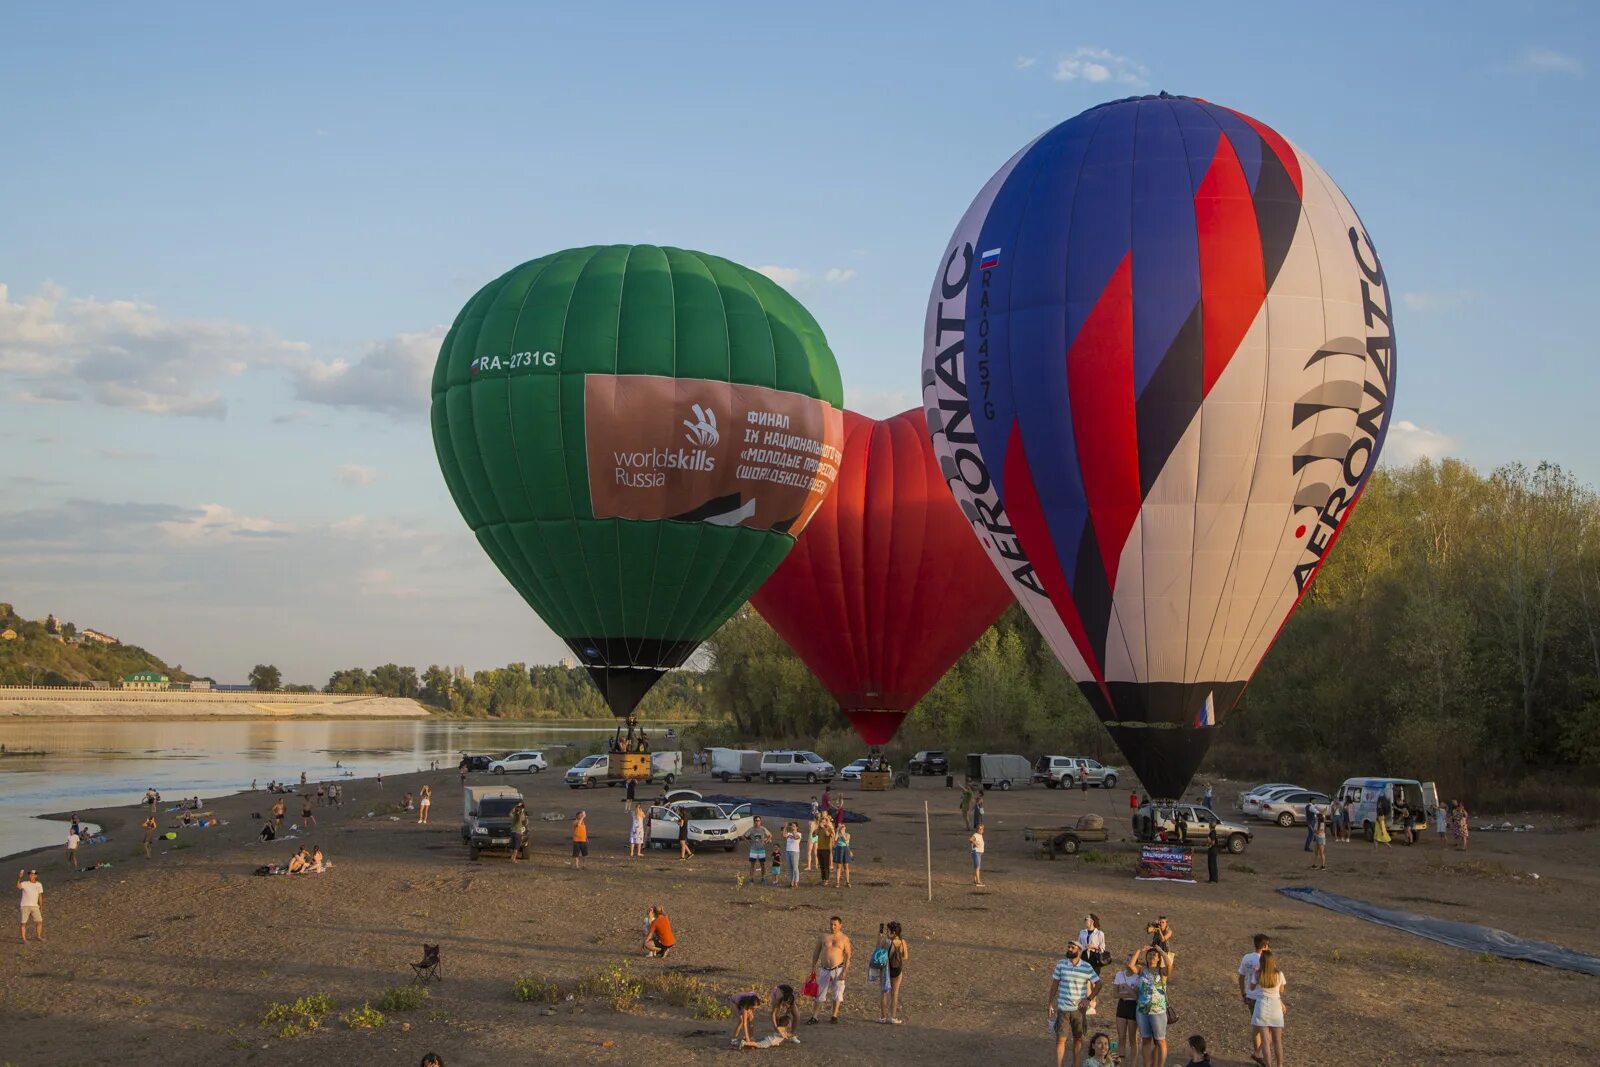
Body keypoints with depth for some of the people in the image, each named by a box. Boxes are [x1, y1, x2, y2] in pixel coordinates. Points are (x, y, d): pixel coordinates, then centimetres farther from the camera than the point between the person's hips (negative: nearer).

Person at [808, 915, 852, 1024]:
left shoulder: (844, 939, 0)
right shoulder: (823, 937, 6)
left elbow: (848, 955, -2)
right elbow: (816, 952, 12)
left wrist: (845, 970, -11)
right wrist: (813, 967, 7)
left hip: (838, 970, -2)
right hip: (824, 970, 2)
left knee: (837, 994, 3)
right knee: (818, 993, 0)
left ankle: (834, 1016, 14)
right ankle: (813, 1016, 2)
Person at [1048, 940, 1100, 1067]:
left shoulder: (1087, 967, -5)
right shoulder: (1061, 964, -2)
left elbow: (1098, 984, 2)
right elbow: (1055, 984, 4)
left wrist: (1088, 999, -8)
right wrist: (1050, 1003, 4)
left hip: (1079, 1009, 1)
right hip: (1063, 1008, 0)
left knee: (1078, 1038, 11)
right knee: (1061, 1038, -4)